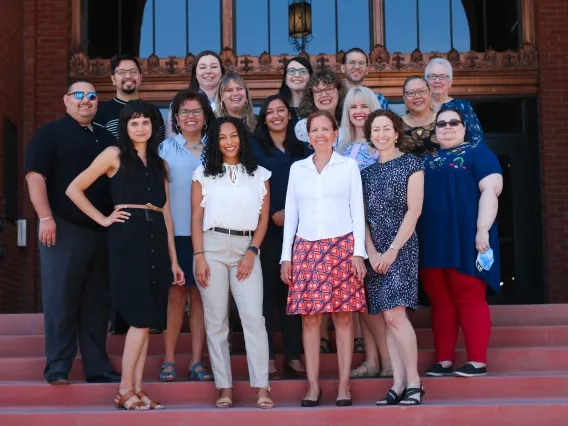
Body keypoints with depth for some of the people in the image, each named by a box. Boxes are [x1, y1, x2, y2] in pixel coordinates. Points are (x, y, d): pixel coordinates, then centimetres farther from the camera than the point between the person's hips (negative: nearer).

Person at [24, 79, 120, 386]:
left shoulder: (106, 138, 18)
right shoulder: (50, 133, 1)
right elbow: (35, 175, -9)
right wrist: (45, 217, -19)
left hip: (101, 231, 6)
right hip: (63, 229, -5)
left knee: (97, 302, 8)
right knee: (61, 299, -3)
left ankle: (98, 368, 14)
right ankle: (57, 367, 4)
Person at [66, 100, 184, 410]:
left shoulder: (160, 164, 18)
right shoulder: (115, 155, 3)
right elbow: (74, 189, 0)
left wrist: (173, 259, 13)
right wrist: (103, 219, -4)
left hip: (156, 241, 5)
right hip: (127, 240, -5)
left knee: (148, 320, 4)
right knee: (141, 317, -10)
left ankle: (136, 389, 9)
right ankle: (125, 390, -1)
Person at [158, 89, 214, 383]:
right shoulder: (166, 149, 4)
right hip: (176, 233, -2)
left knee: (200, 295, 4)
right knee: (176, 294, -1)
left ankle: (197, 361, 9)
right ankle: (169, 360, 8)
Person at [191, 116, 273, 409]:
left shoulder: (259, 175, 10)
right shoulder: (204, 174, 9)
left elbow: (263, 218, 8)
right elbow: (196, 217, 4)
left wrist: (252, 252, -4)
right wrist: (199, 257, -5)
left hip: (246, 249, 0)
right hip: (212, 247, 0)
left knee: (253, 317, -10)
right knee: (216, 320, 1)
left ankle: (262, 388, -9)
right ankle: (224, 388, 6)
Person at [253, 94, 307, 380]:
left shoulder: (300, 149, 16)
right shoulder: (255, 148, 5)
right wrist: (274, 214, -12)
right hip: (267, 229, -3)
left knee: (293, 290, 3)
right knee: (268, 290, -4)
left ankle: (293, 356, 7)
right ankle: (268, 357, 0)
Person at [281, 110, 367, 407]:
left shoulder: (348, 166, 8)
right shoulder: (297, 168, 13)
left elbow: (357, 210, 5)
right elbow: (290, 213, 13)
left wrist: (358, 252, -3)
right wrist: (286, 256, 7)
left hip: (341, 246, -2)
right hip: (306, 248, 2)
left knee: (343, 316, -3)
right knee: (309, 317, -2)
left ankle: (344, 385, 2)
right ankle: (313, 386, 3)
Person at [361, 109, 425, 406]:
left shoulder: (411, 164, 1)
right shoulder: (366, 172, 15)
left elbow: (414, 210, -6)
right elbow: (363, 216, 10)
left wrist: (393, 250, -13)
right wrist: (372, 253, -5)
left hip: (401, 247, -5)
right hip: (375, 251, 5)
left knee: (394, 313, -16)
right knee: (387, 318, 3)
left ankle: (414, 382, -8)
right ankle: (398, 385, 5)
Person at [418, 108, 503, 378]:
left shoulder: (477, 152, 2)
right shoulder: (426, 160, 19)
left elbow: (491, 189, -8)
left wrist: (483, 230, -18)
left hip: (465, 239, -6)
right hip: (432, 242, 6)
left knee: (469, 299, -5)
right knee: (440, 301, 6)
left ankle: (478, 361, -3)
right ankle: (443, 361, 10)